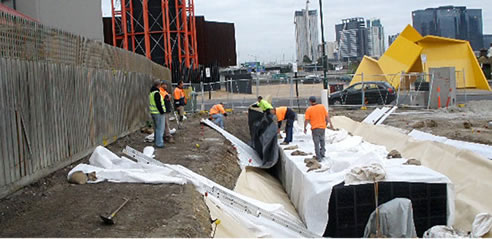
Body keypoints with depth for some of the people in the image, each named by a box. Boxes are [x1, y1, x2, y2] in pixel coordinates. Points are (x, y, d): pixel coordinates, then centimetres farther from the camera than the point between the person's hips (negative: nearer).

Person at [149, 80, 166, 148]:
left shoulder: (151, 93, 12)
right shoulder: (156, 93, -19)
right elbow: (158, 104, -23)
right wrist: (162, 112, -17)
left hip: (153, 112, 10)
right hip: (159, 113, -10)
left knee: (156, 128, 20)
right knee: (160, 128, -4)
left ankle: (156, 141, 29)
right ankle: (159, 143, -3)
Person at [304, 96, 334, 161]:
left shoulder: (309, 109, -9)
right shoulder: (322, 106, -3)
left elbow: (306, 120, -7)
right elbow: (327, 116, 0)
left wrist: (305, 128, 5)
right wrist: (330, 124, 10)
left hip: (314, 128, -3)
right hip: (322, 127, 3)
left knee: (316, 143, 6)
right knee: (322, 140, 26)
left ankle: (319, 157, 8)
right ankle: (322, 153, 22)